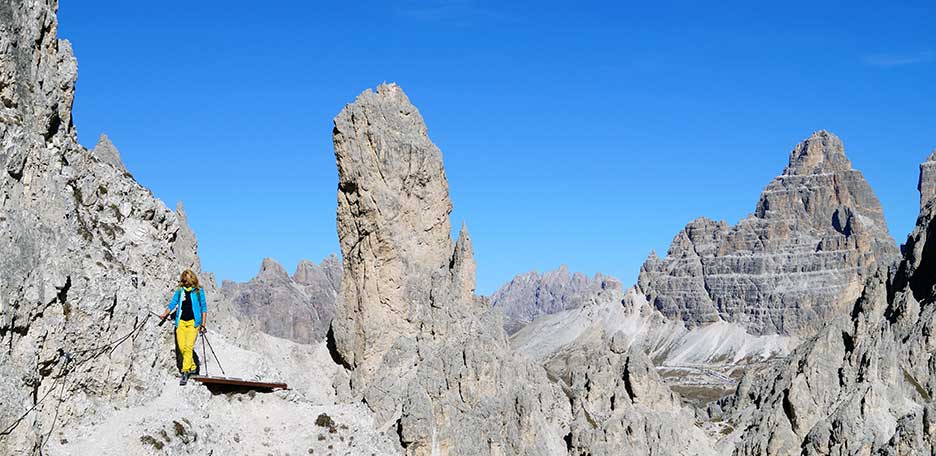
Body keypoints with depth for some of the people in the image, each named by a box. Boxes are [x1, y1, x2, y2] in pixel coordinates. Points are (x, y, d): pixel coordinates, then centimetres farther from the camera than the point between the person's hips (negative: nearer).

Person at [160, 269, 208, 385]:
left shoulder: (198, 291, 5)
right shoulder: (179, 291, 12)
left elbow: (203, 307, 7)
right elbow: (172, 304, 13)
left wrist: (203, 324, 3)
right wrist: (165, 314, -2)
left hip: (193, 321, -3)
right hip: (181, 321, 3)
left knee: (188, 346, -15)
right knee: (181, 347, -2)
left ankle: (185, 372, -16)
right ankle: (192, 367, 17)